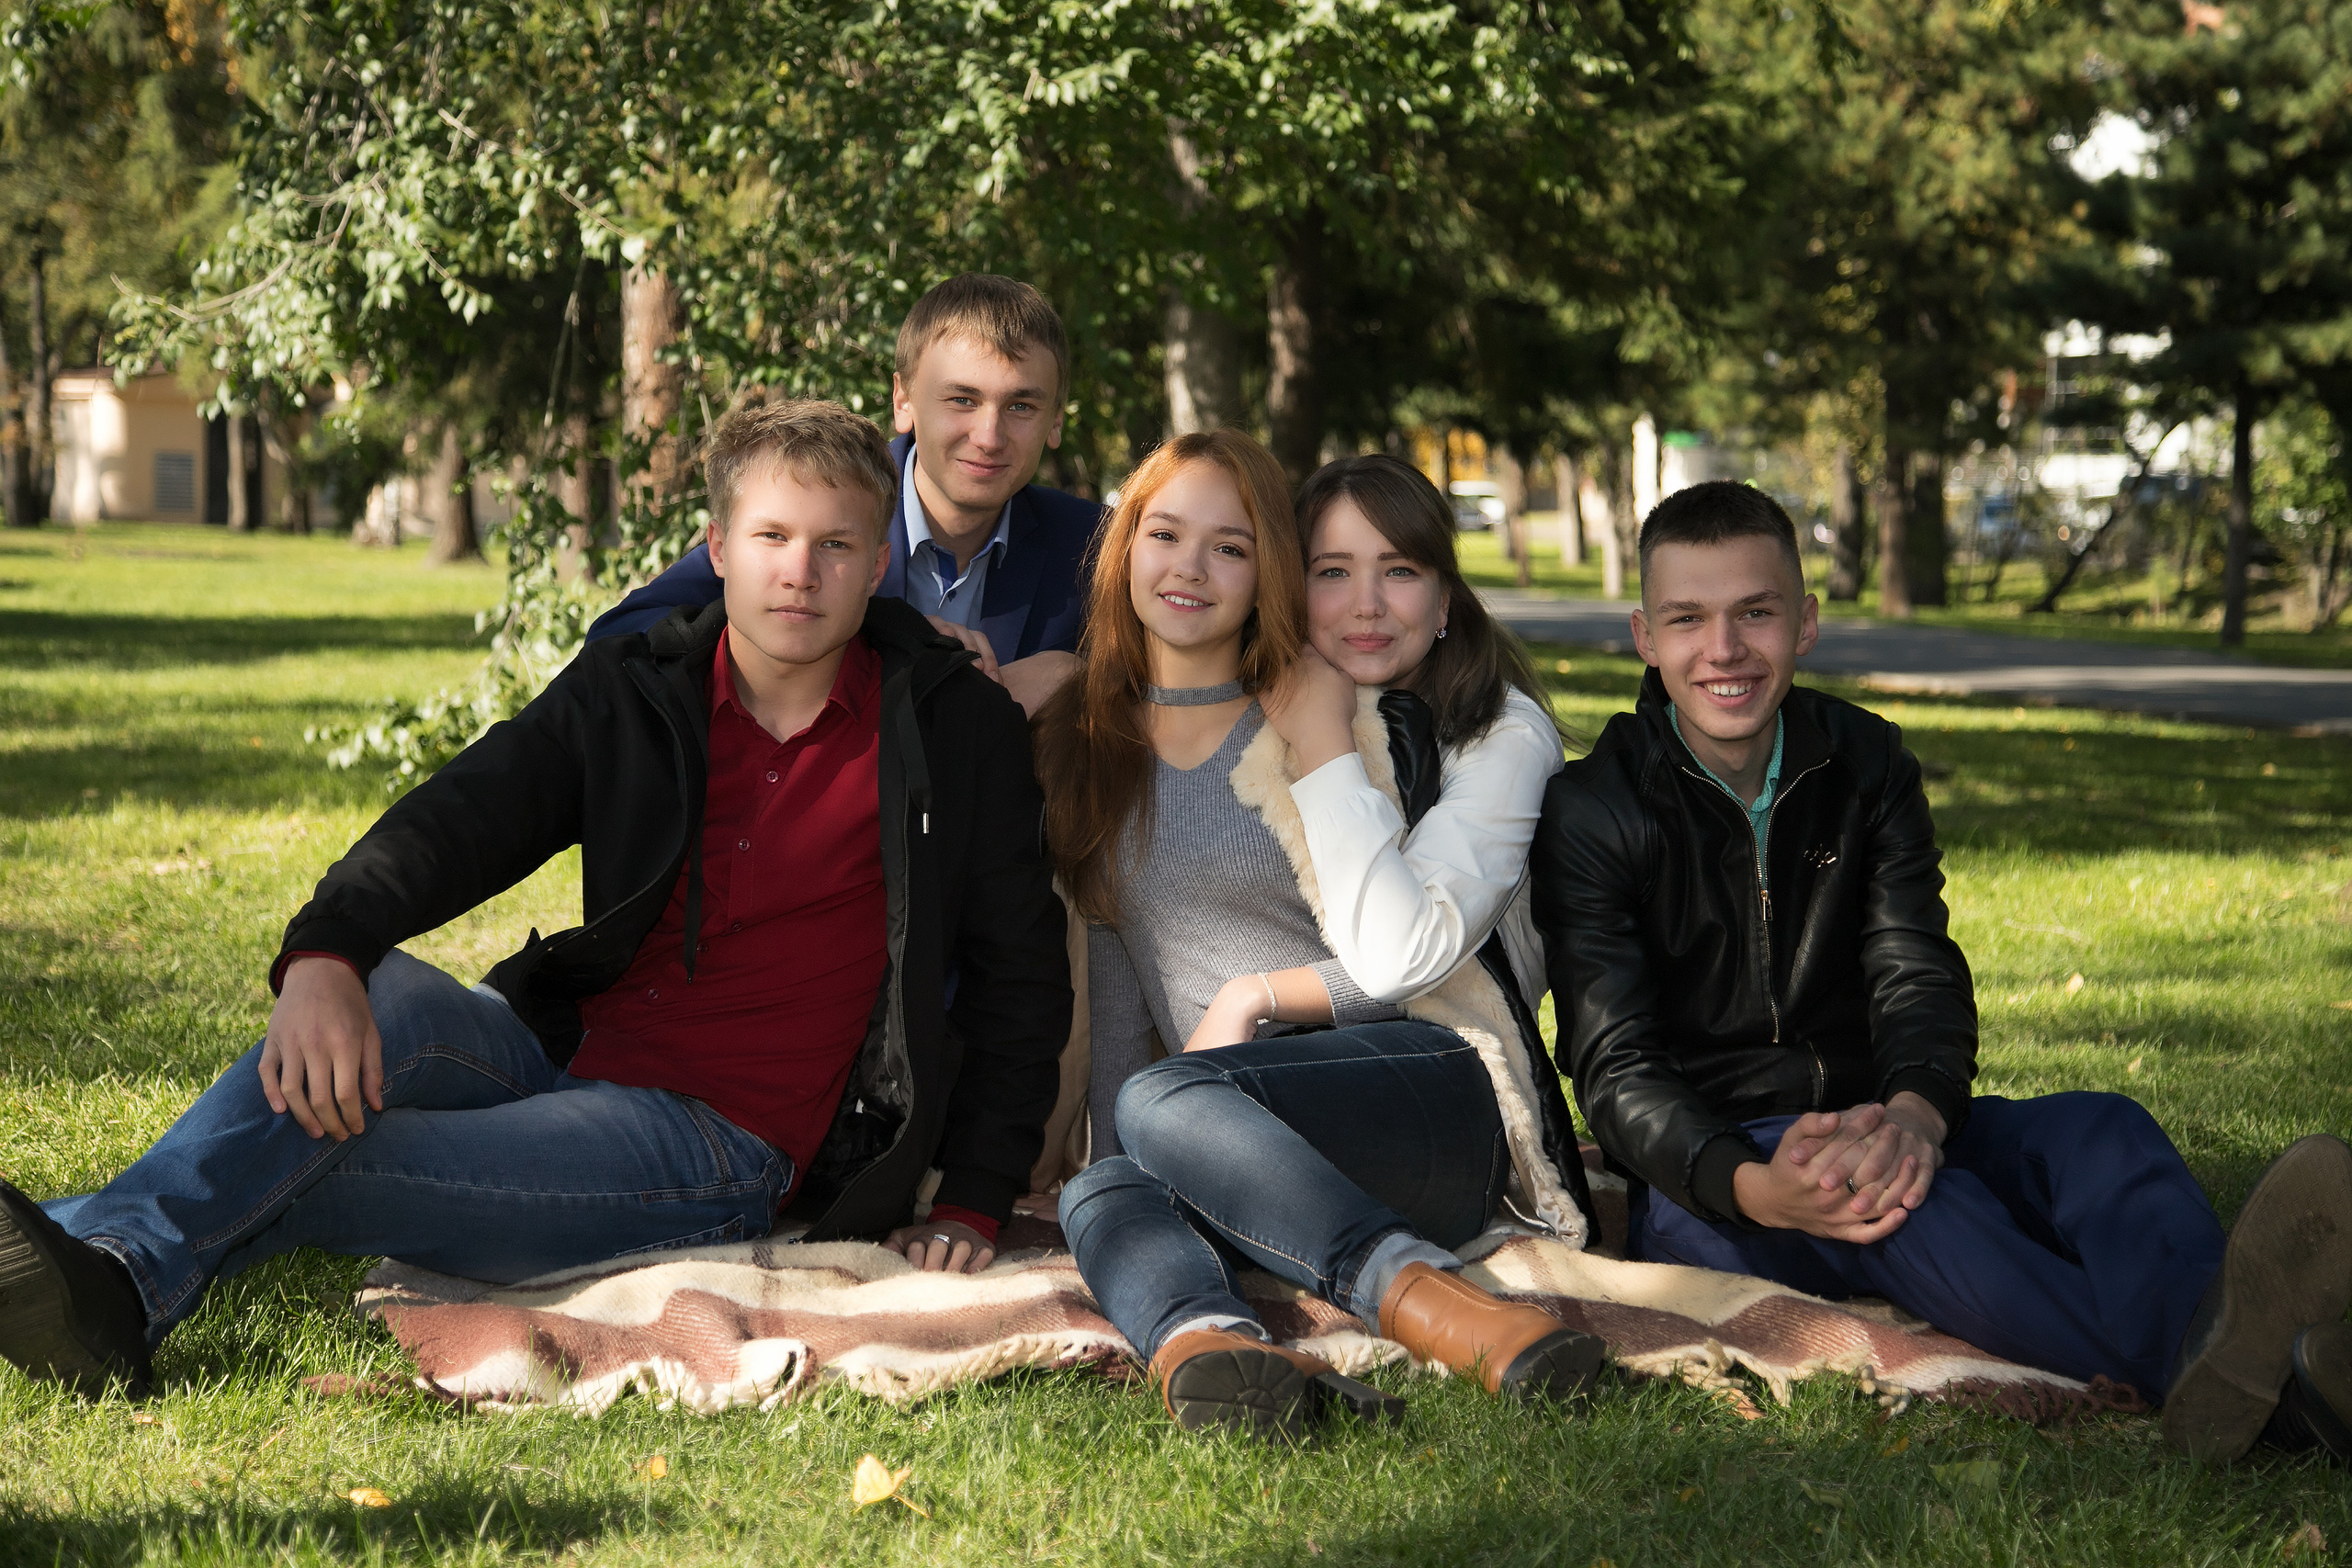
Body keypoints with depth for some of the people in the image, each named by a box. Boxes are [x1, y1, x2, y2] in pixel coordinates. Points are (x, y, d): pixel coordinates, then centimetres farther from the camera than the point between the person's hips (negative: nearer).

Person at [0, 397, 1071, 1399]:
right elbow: (452, 824, -8)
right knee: (376, 996, -29)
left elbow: (1022, 974, 8)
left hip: (727, 1140, -4)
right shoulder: (632, 691, 6)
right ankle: (111, 1268, -43)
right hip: (571, 1056, 4)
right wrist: (324, 955, -30)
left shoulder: (958, 730, 0)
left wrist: (972, 1205, 1)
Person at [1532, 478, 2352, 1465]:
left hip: (1871, 1126, 4)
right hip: (1699, 1175, -4)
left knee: (2102, 1131, -26)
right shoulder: (1592, 811, -5)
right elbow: (1615, 1068, -13)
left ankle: (2211, 1333, -61)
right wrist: (1754, 1188, -35)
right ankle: (2194, 1366, -64)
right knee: (1903, 1205, -37)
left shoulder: (1867, 765, 8)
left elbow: (1919, 975, -5)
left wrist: (1915, 1112, -31)